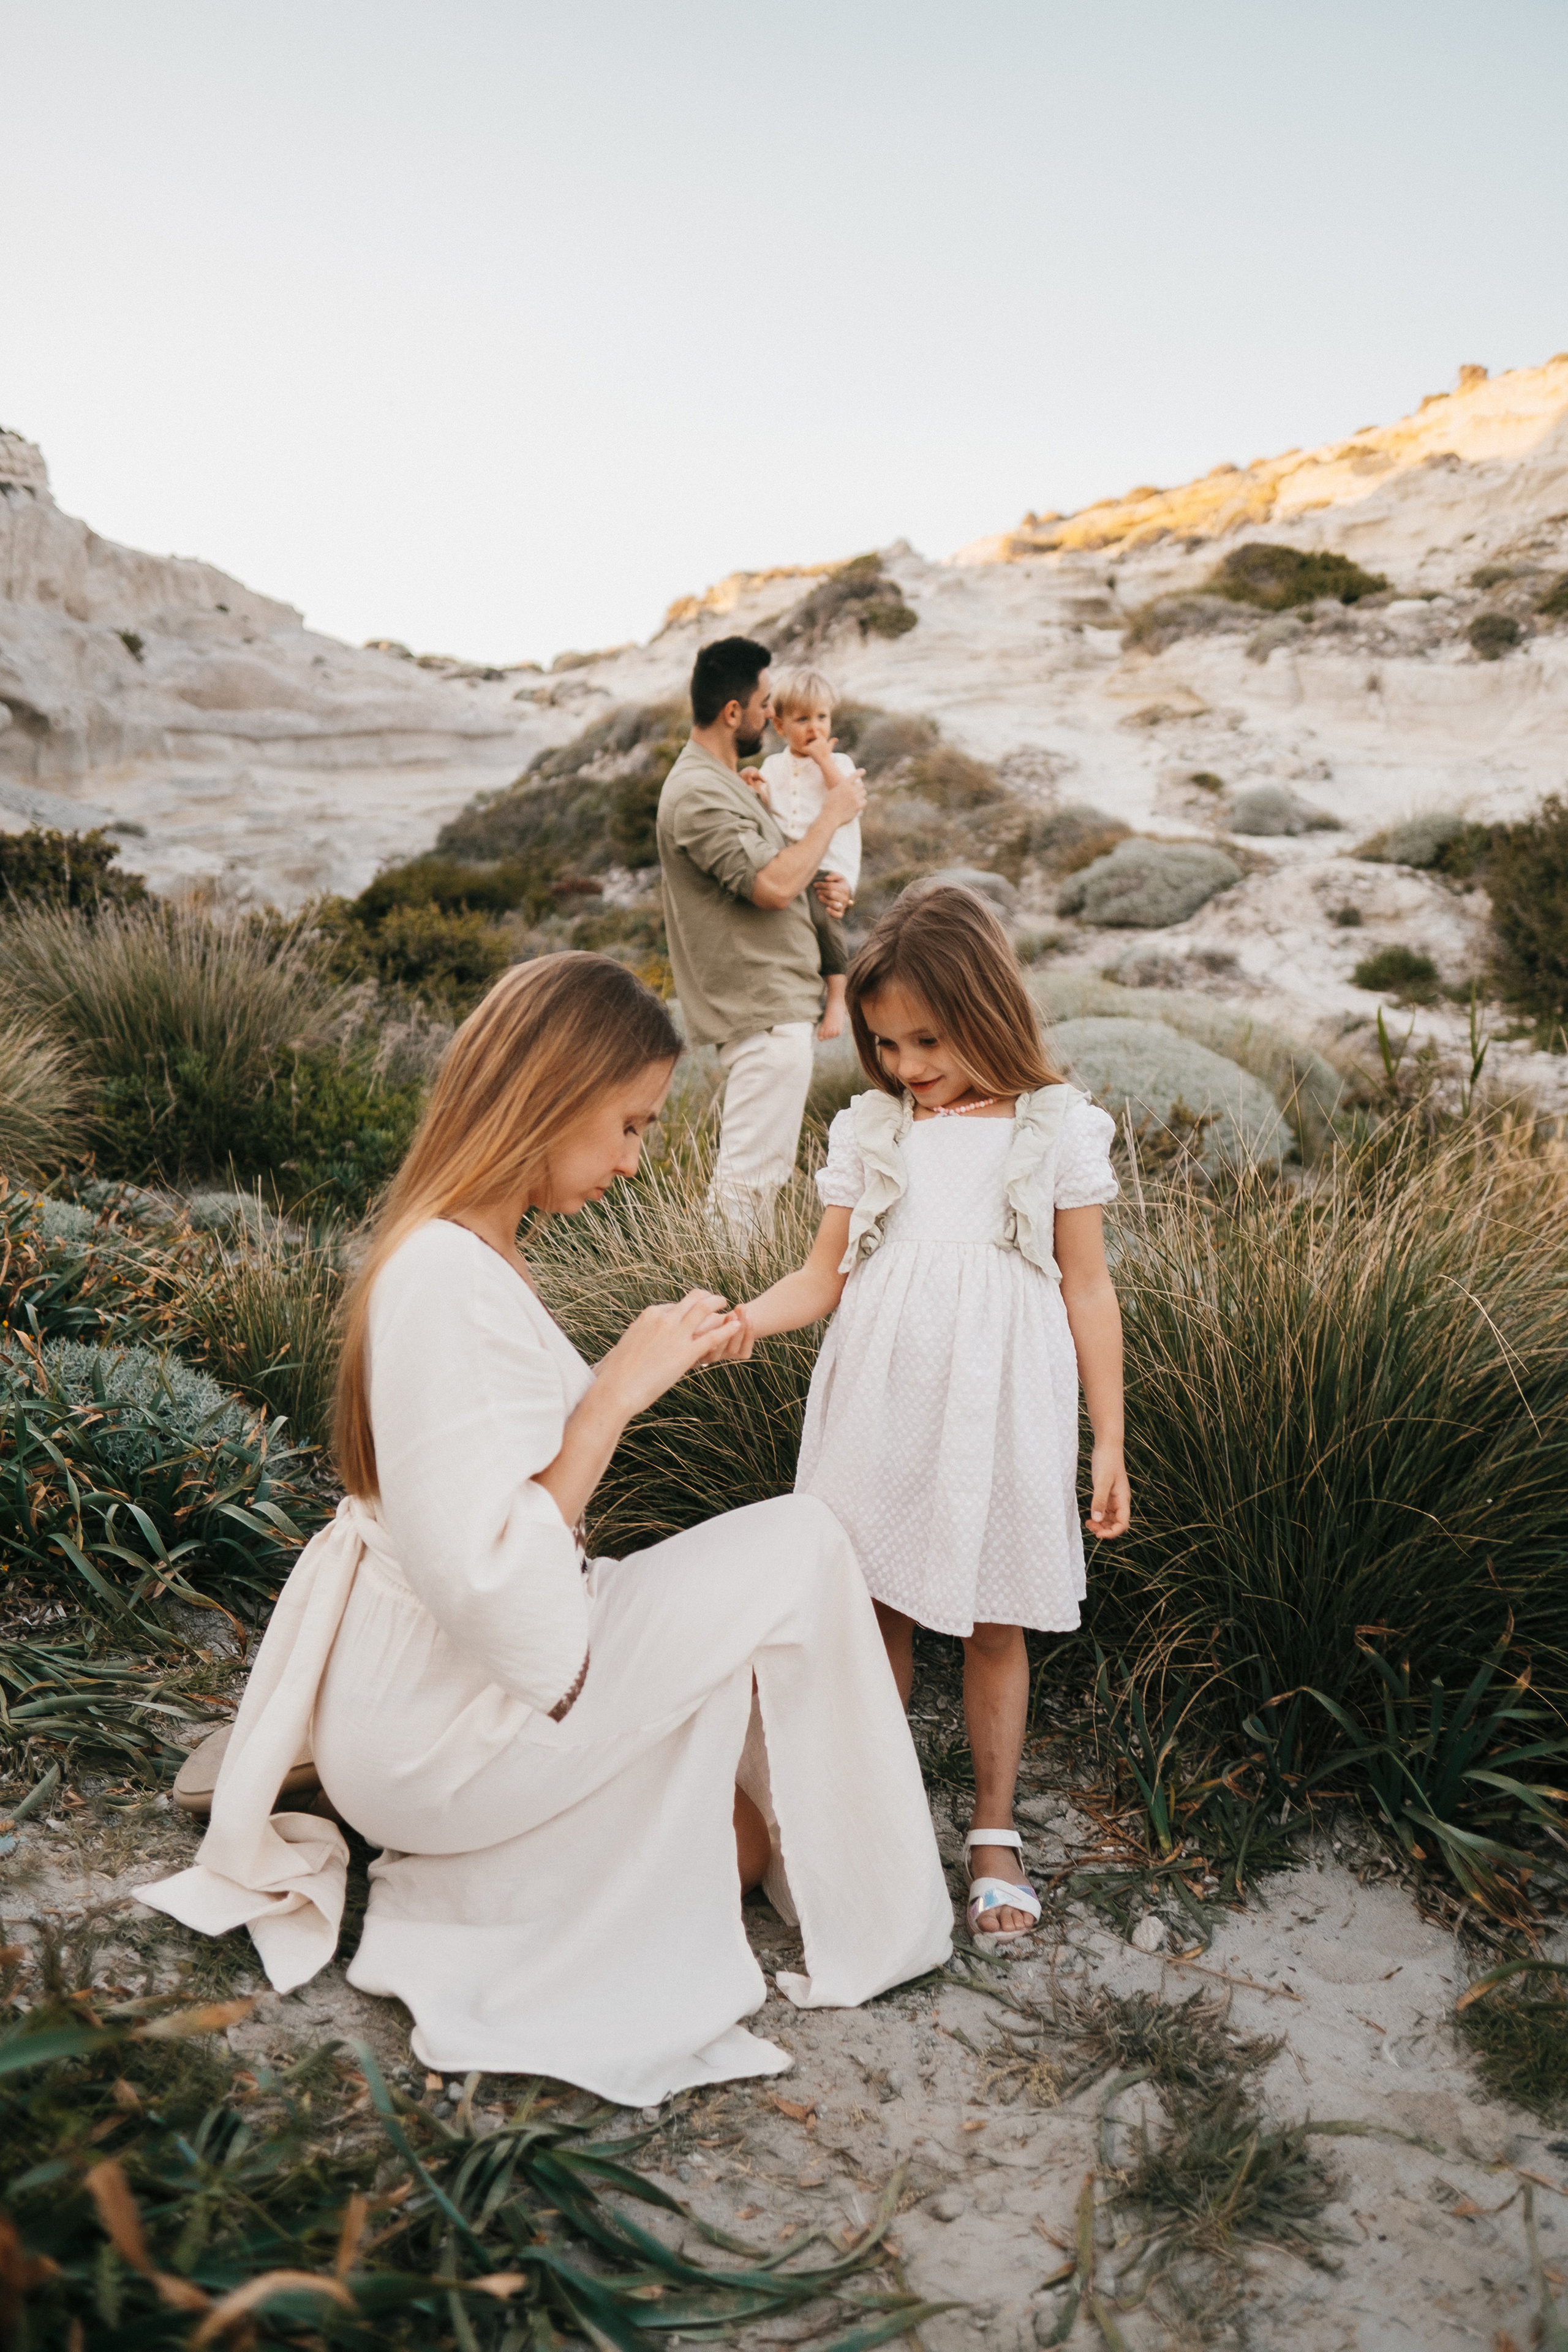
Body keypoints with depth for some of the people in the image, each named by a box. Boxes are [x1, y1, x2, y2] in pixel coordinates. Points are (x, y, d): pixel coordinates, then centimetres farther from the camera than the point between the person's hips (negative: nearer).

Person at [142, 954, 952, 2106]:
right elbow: (488, 1585, -32)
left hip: (452, 1677, 10)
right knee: (800, 1546, -10)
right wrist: (617, 1391, -27)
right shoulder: (445, 1278, -28)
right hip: (437, 1725, -10)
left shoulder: (475, 1250, 3)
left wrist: (653, 1366, 1)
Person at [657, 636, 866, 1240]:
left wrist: (820, 889, 6)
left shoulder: (724, 782, 17)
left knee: (748, 1161, 17)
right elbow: (772, 885, -25)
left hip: (773, 1003, 11)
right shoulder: (697, 794, -18)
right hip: (765, 1010, -11)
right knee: (752, 1171, -7)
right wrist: (832, 814, -12)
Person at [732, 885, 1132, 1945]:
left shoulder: (1057, 1128, -2)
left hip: (1001, 1415, -2)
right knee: (880, 1609, 11)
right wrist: (739, 1319, -16)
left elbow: (1087, 1291, 1)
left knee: (996, 1625, 9)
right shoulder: (868, 1130, 3)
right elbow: (824, 1277, 4)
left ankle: (995, 1834, 27)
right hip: (883, 1415, 2)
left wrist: (1110, 1443, 0)